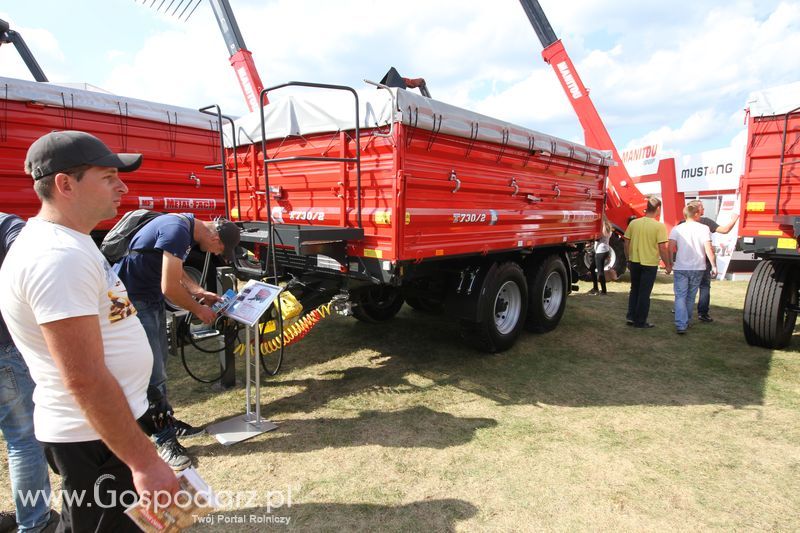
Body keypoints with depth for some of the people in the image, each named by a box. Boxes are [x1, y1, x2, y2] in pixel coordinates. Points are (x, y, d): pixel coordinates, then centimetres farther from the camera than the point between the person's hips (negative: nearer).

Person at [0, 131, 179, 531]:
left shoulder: (64, 242, 8)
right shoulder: (58, 257, -25)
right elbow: (85, 379, -29)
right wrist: (144, 461, -25)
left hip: (102, 426, 10)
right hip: (96, 438, -10)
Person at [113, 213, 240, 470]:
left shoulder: (186, 227, 6)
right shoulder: (178, 231, -25)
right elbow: (170, 287, -24)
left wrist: (200, 292, 9)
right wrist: (198, 310, -9)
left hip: (151, 298, 10)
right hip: (133, 301, -10)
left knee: (159, 364, 19)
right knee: (153, 374, -5)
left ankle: (166, 420, 34)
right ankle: (164, 439, 7)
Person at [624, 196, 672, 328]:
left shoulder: (633, 223, -1)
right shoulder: (659, 226, -13)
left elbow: (626, 243, 3)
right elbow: (662, 248, -14)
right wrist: (668, 265, -2)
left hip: (634, 262, 4)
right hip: (650, 263, -4)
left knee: (634, 290, 20)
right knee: (644, 293, 7)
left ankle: (631, 317, 19)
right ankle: (640, 321, 15)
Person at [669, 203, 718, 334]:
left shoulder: (677, 229, -3)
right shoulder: (704, 228, -4)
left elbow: (670, 248, -9)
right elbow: (708, 249, -8)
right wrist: (714, 266, -2)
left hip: (680, 268, -1)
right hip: (698, 268, 1)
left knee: (680, 296, 0)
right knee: (690, 297, 16)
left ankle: (681, 325, -13)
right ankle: (687, 321, 29)